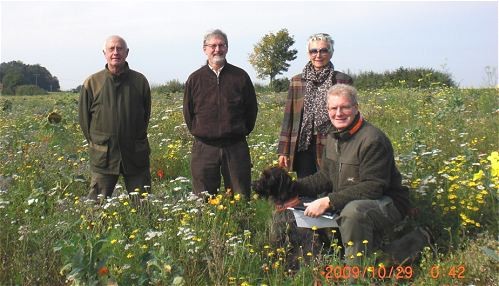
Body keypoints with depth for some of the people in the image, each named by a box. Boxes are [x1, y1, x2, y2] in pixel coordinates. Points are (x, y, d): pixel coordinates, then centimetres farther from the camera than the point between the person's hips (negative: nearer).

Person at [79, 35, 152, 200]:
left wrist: (136, 140, 9)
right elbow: (83, 117, 7)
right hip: (103, 155, -1)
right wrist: (96, 142, 5)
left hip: (135, 155, 1)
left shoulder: (140, 81, 4)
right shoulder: (92, 83, 1)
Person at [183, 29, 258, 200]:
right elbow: (188, 111, 12)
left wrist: (241, 131, 7)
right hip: (204, 147, 0)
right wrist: (199, 133, 7)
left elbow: (252, 108, 11)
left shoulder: (240, 76, 5)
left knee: (241, 198, 5)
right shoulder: (195, 79, 5)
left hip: (235, 146, 0)